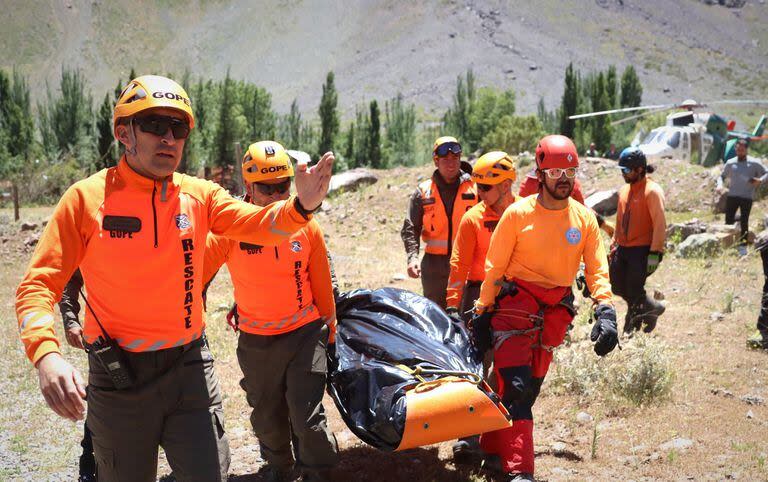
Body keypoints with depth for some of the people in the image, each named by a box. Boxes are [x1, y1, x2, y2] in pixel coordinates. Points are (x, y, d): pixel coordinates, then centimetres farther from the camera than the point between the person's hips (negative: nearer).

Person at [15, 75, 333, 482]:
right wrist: (46, 354, -28)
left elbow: (259, 224, -14)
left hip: (190, 367, 2)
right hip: (118, 374, -2)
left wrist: (301, 206, -36)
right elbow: (37, 285, -11)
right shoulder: (87, 197, -9)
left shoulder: (199, 196, 0)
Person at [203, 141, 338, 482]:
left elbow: (322, 285, 4)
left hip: (305, 333, 0)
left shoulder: (307, 226, -6)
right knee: (267, 417, 19)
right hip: (255, 342, 1)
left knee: (307, 417, -4)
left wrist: (329, 326, 12)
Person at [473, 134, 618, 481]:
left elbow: (596, 269, 2)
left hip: (556, 310, 4)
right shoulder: (518, 213, -6)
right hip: (515, 305, -4)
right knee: (516, 386, -14)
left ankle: (493, 446, 29)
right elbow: (494, 266, -2)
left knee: (531, 385, 11)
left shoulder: (585, 219, 3)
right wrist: (481, 312, -2)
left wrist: (605, 310, -13)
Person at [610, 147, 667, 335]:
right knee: (617, 286, 8)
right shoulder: (624, 190, 11)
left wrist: (655, 254, -19)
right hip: (623, 248, 8)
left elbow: (660, 225, -16)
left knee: (634, 290, -6)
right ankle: (651, 307, 29)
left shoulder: (652, 191, -13)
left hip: (642, 249, -8)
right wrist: (615, 243, 19)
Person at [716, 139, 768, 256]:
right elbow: (722, 176, 15)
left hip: (747, 197, -2)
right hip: (732, 196, 2)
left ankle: (743, 245, 9)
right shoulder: (730, 163, 5)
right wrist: (720, 184, -6)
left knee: (744, 222, -2)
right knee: (728, 220, 1)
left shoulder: (754, 163, -2)